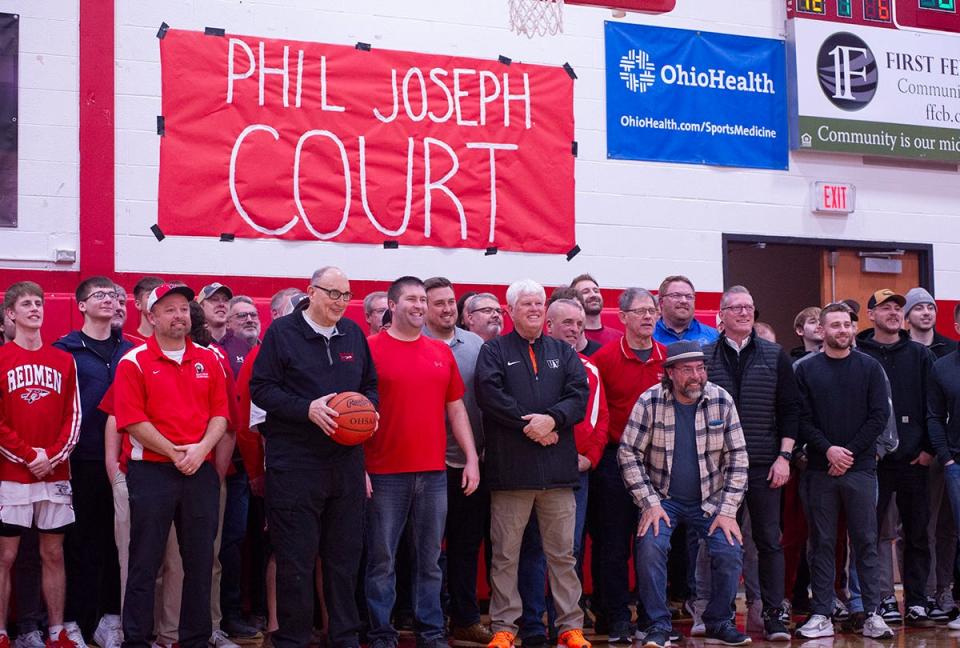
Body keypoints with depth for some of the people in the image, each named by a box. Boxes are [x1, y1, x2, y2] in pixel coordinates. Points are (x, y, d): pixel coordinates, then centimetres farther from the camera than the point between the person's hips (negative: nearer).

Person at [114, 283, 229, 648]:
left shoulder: (209, 360, 10)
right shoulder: (134, 363, -2)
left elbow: (220, 413, 6)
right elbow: (132, 420, -9)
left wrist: (201, 449, -10)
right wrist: (174, 453, -12)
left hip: (201, 472, 4)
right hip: (151, 472, -4)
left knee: (200, 561, 9)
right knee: (145, 563, 3)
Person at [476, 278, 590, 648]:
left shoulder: (563, 352, 15)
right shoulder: (494, 351, 6)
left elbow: (580, 394, 3)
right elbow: (490, 394, -9)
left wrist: (552, 418, -15)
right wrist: (529, 425, -13)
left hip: (558, 469, 3)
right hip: (510, 468, -2)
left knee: (562, 553, 7)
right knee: (505, 554, 3)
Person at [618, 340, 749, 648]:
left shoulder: (722, 401, -7)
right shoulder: (650, 401, -12)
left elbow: (737, 458, -3)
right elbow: (628, 453, -9)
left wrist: (727, 509, -9)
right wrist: (650, 504, -14)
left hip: (709, 499, 2)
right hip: (663, 498, -1)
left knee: (730, 551, -16)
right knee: (650, 547, -24)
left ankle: (719, 623, 8)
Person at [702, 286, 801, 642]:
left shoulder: (774, 356, 7)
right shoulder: (705, 357, 3)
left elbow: (790, 408, 6)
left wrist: (784, 456, -1)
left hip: (764, 465, 1)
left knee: (769, 541, 3)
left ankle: (773, 614, 10)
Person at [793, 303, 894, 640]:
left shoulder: (870, 367, 6)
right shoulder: (805, 369, 5)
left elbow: (879, 415, 0)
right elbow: (801, 418, -1)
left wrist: (849, 452, -8)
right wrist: (828, 450, -13)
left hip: (860, 468, 0)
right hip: (819, 469, 0)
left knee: (865, 542, 2)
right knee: (821, 543, 4)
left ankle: (871, 613, 8)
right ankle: (821, 615, 9)